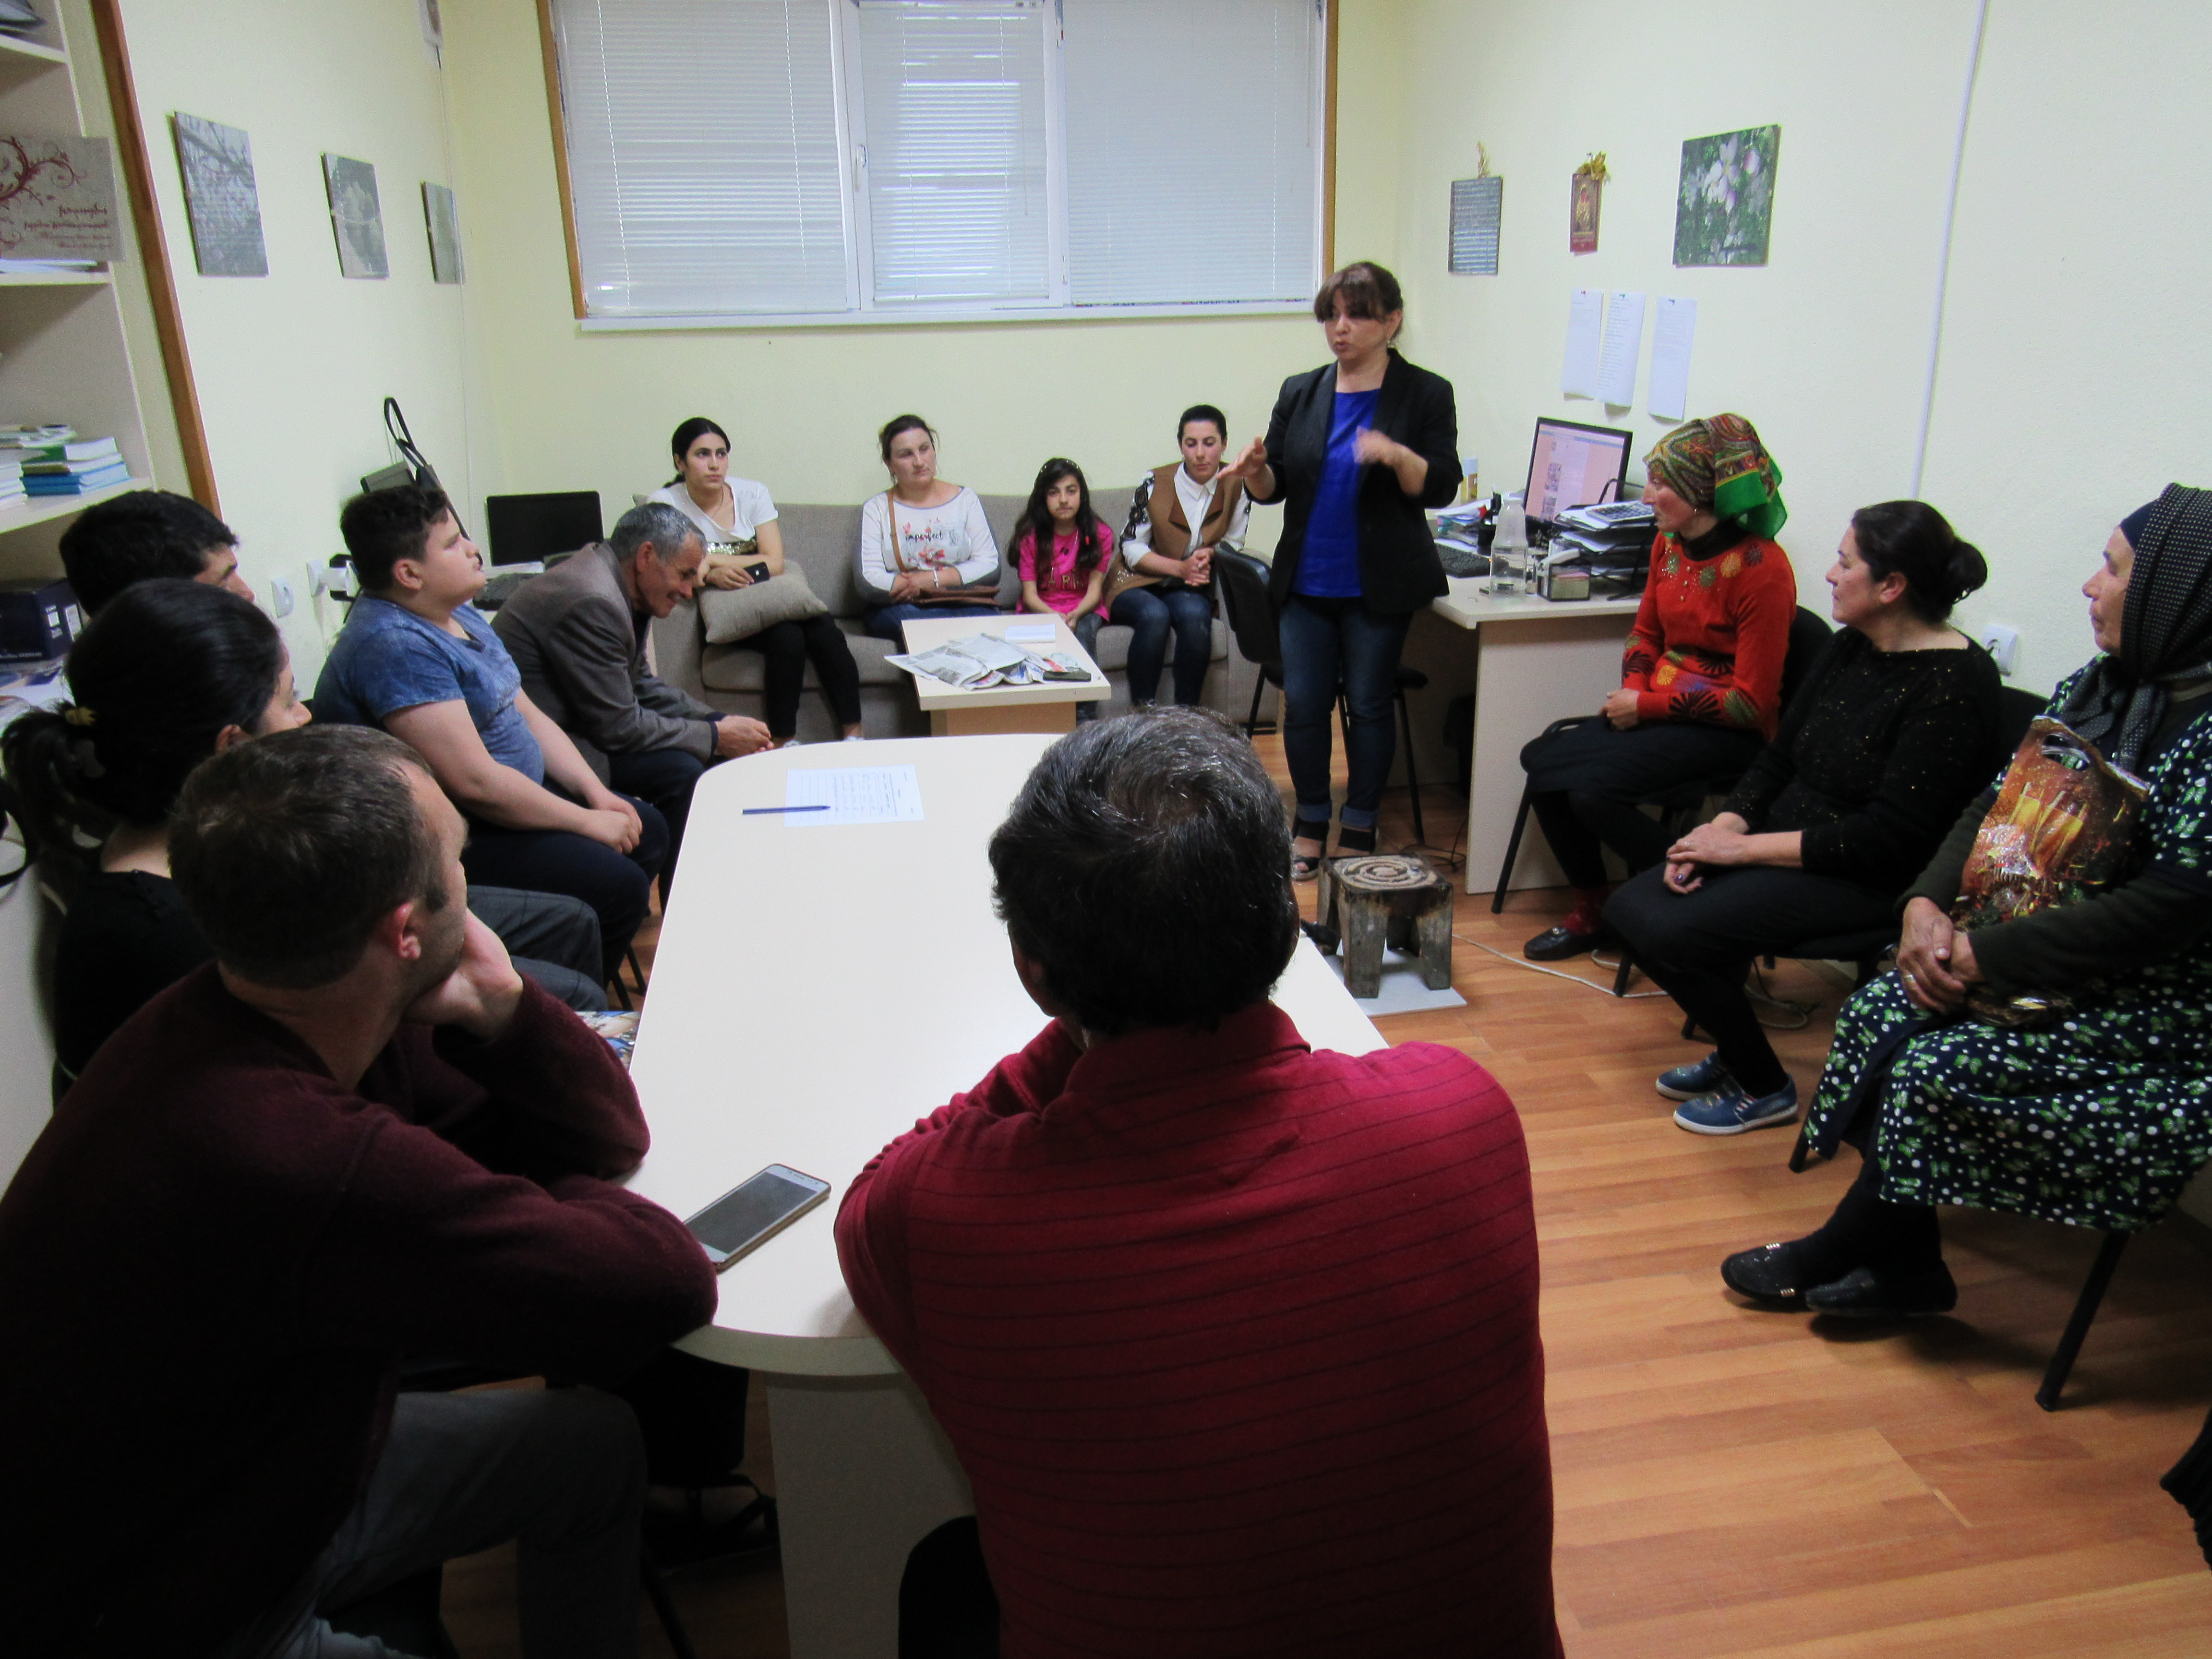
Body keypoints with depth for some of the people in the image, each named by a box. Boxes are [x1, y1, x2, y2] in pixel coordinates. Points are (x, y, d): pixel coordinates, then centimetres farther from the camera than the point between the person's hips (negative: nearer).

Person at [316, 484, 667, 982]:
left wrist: (597, 793, 1)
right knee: (619, 887, -22)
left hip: (512, 795, 11)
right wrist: (587, 822, -18)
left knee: (650, 830, 11)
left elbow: (528, 714, 13)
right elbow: (476, 783, -28)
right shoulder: (396, 646, -24)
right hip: (454, 839, -11)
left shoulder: (457, 614, 9)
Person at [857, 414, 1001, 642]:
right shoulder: (877, 509, 10)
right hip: (900, 608, 0)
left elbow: (990, 565, 4)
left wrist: (932, 579, -11)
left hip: (966, 604, 1)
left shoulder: (965, 499, 15)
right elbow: (869, 582, -4)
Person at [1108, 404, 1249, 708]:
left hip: (1190, 590, 1)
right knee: (1155, 615, -35)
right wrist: (1180, 568, -19)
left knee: (1194, 613, -33)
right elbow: (1131, 549, -5)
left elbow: (1233, 545, 7)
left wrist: (1209, 558, -16)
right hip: (1138, 584, -1)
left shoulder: (1237, 485, -3)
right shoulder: (1155, 483, -9)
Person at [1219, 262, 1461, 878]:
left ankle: (1360, 832, 19)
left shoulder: (1425, 394, -2)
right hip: (1306, 582, 3)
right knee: (1303, 705, 3)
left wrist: (1397, 456, -26)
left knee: (1369, 706, 4)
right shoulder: (1300, 393, 8)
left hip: (1378, 587, -3)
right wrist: (1254, 472, -12)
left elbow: (1441, 487, -8)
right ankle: (1310, 827, 19)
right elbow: (1275, 487, 10)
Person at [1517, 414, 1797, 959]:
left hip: (1726, 732, -8)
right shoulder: (1669, 543, 4)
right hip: (1657, 709, 8)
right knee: (1542, 764, -9)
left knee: (1593, 788, -26)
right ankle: (1589, 912, 8)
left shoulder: (1761, 568, -18)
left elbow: (1751, 701, -17)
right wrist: (1632, 690, -1)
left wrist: (1647, 706, -16)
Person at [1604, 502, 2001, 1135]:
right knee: (1630, 908, -7)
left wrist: (1745, 848, -20)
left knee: (1670, 934, -23)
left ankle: (1764, 1089, 2)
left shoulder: (1954, 682, -18)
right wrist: (1727, 825, -8)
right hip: (1785, 841, 8)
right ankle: (1734, 1052, 14)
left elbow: (1888, 837, -22)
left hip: (1866, 881, -8)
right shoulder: (1850, 648, 7)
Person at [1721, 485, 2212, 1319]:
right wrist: (1928, 904, -10)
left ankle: (1833, 1253, 6)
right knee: (1879, 1016, -12)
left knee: (1936, 1069, -20)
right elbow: (1997, 805, 8)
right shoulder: (2091, 689, 6)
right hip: (2029, 958, 8)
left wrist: (1987, 956, -23)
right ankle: (1904, 1268, 2)